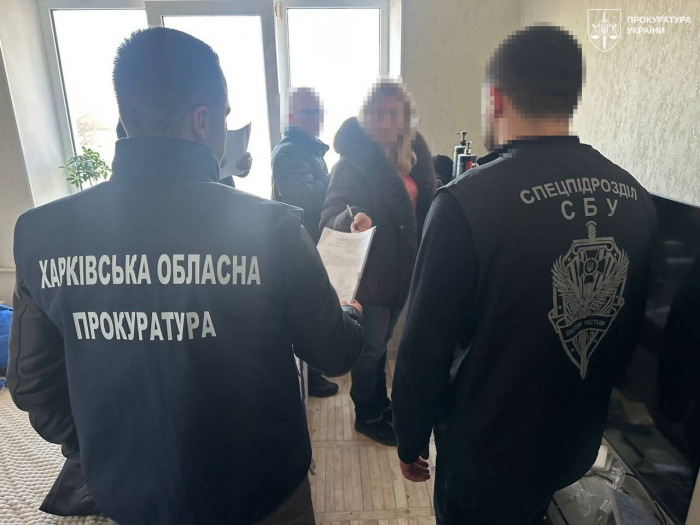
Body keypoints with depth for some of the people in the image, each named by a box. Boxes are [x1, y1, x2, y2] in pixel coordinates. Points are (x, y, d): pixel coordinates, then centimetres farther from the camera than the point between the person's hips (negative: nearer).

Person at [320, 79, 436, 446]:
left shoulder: (412, 155, 4)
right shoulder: (354, 162, -17)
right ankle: (367, 417, 31)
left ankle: (380, 404, 44)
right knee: (371, 348, 8)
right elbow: (331, 216, -26)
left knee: (380, 342, 23)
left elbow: (421, 209, 13)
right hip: (370, 274, -7)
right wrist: (352, 219, -48)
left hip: (401, 270, 7)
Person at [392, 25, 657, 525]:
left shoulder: (467, 202, -27)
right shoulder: (635, 197, -7)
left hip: (485, 454, -4)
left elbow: (426, 346, -22)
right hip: (580, 447, 5)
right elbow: (632, 332, 4)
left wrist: (411, 440, -5)